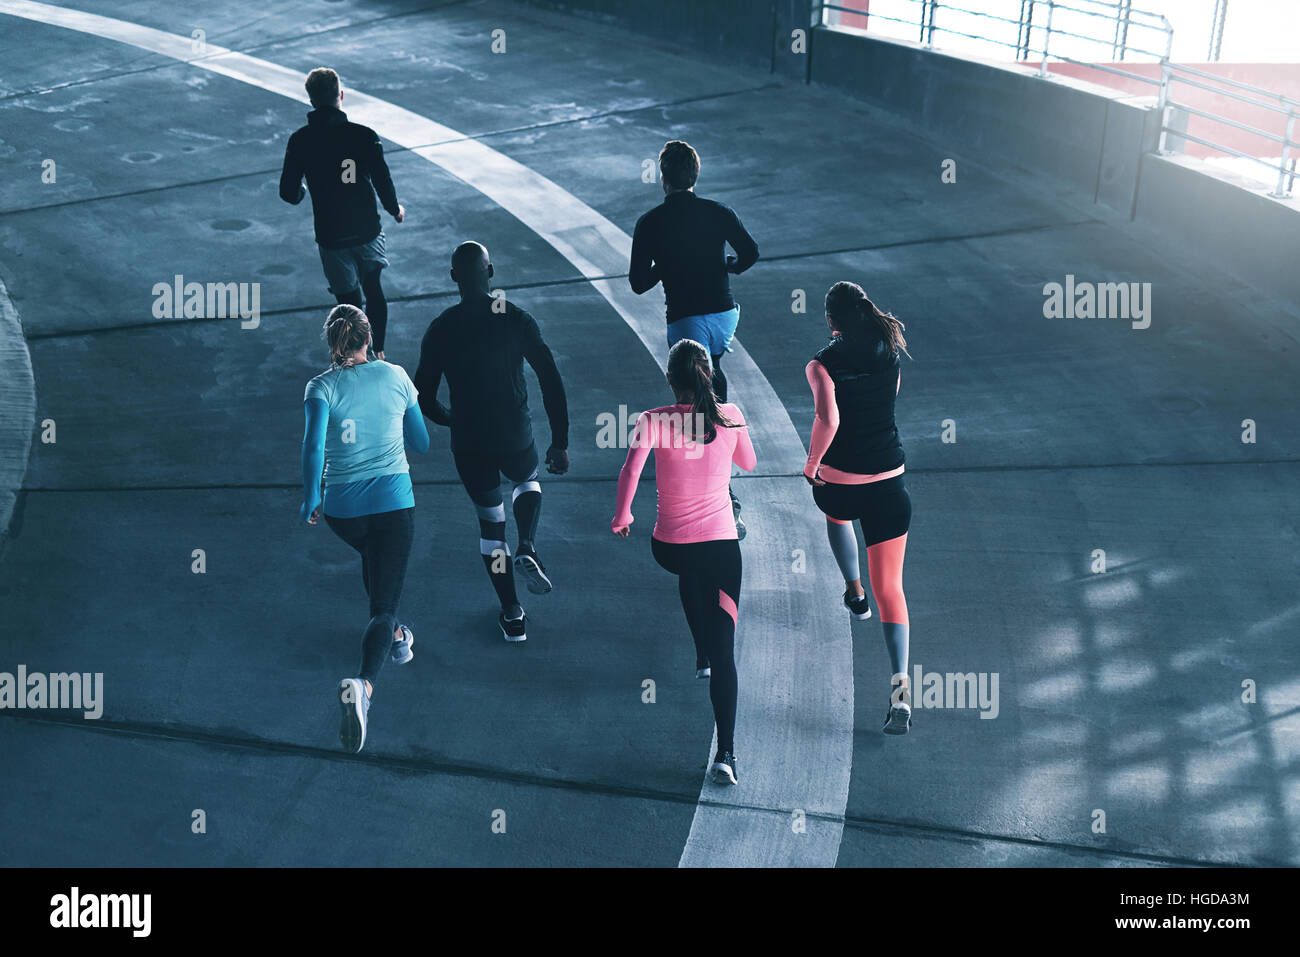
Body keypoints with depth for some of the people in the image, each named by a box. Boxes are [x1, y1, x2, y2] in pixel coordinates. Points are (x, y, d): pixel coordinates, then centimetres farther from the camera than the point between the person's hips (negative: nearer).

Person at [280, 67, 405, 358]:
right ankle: (378, 353, 33)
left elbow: (288, 193, -5)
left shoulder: (299, 141, -9)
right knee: (374, 290, 23)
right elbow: (383, 183, -12)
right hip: (368, 230, 0)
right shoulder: (364, 135, -15)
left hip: (331, 237, 0)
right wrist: (395, 210, 8)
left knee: (350, 303, 11)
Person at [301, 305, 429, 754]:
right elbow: (421, 443, 10)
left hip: (342, 507, 2)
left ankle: (395, 636, 50)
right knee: (383, 605, -5)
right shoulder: (396, 376, 2)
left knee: (373, 559, 36)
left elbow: (314, 443, -18)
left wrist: (310, 500, -9)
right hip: (393, 502, -2)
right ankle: (363, 683, -32)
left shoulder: (322, 387, -2)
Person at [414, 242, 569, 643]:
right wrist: (560, 443, -2)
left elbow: (424, 399, -4)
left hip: (468, 446, 0)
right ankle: (527, 549, 7)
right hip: (516, 439, 0)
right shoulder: (517, 320, -8)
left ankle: (512, 615, 23)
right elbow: (552, 382, -10)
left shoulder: (440, 331, -7)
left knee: (490, 523, 17)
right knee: (528, 480, 33)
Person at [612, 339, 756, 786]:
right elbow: (749, 464, 16)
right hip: (722, 543, -1)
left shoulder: (653, 420, -7)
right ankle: (725, 754, -8)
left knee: (690, 577, 40)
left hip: (669, 547, 1)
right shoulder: (730, 417, -1)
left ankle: (702, 656, 48)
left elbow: (631, 467, -22)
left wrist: (621, 516, -8)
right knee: (725, 651, 1)